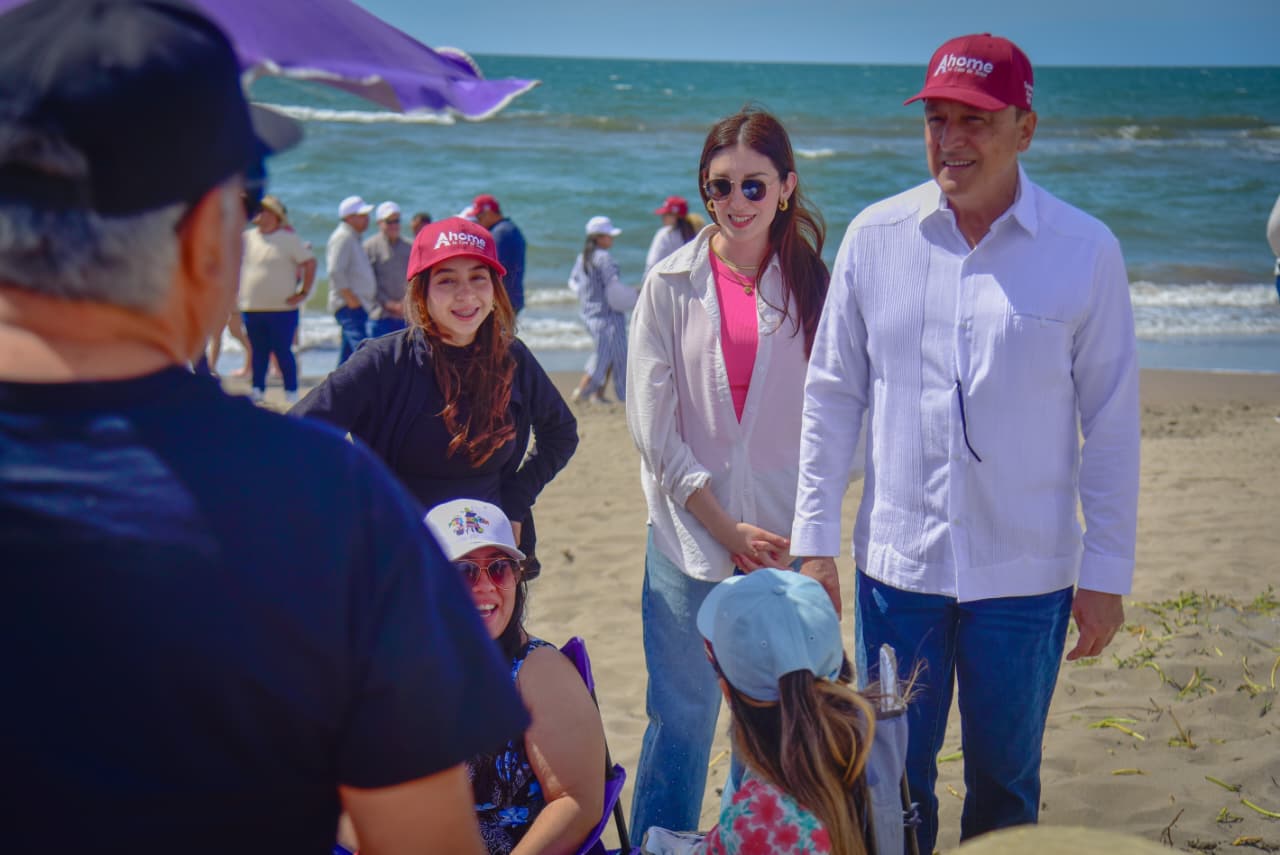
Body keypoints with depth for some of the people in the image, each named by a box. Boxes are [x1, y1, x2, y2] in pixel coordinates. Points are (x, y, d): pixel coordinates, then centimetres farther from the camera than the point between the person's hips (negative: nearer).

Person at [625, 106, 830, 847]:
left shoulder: (813, 285, 4)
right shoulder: (671, 283, 1)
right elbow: (653, 425, -2)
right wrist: (726, 528, -6)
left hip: (783, 540, 1)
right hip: (689, 536, -1)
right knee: (682, 718, 3)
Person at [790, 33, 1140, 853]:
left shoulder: (1085, 250, -5)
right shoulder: (876, 236, -1)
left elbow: (1112, 423, -1)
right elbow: (832, 395, 5)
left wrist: (1107, 573, -1)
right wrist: (816, 541, 4)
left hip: (1027, 574, -1)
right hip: (896, 564, 1)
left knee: (1006, 783, 13)